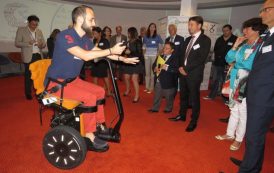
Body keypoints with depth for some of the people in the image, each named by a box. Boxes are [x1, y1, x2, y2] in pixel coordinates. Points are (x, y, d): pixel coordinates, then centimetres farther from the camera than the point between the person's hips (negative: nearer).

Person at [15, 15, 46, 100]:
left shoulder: (39, 31, 13)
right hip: (29, 57, -3)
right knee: (28, 75, 1)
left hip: (38, 56, 3)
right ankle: (28, 93, 11)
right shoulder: (21, 30, 2)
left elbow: (44, 44, 14)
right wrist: (28, 43, -19)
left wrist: (41, 44, -10)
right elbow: (17, 43, -3)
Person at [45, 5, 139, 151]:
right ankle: (89, 137, -10)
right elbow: (86, 55, -33)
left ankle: (99, 125, 17)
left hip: (72, 79, 9)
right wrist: (111, 50, -26)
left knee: (99, 91, 6)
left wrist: (123, 59, 7)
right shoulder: (65, 36, -21)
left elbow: (100, 52, 12)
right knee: (89, 97, -25)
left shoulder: (84, 39, 4)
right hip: (56, 82, -9)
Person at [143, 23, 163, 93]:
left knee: (153, 72, -3)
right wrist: (144, 54, 4)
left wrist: (158, 55, -8)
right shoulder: (146, 37, 9)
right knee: (147, 72, 5)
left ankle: (151, 87, 4)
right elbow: (144, 47, 14)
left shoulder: (158, 37, 0)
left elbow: (160, 47, 1)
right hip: (147, 56, 3)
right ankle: (147, 87, 14)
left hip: (154, 56, -3)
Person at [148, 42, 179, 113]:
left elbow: (176, 70, -22)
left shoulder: (175, 58, -11)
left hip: (168, 82, -5)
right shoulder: (160, 57, 10)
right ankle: (155, 108, 30)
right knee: (156, 95, 15)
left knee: (169, 97, 12)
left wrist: (167, 68, -29)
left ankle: (168, 109, 32)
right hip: (158, 80, 6)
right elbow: (154, 65, 15)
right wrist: (155, 68, -7)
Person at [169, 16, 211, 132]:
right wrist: (181, 67, -2)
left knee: (194, 98, 4)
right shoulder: (188, 39, 14)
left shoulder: (205, 40, -8)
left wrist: (186, 69, -16)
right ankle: (182, 115, 34)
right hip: (183, 72, 7)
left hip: (194, 74, -6)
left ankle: (194, 121, 19)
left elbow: (201, 59, -16)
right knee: (183, 96, 16)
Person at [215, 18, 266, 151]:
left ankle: (238, 139, 23)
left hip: (247, 85, -6)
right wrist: (235, 46, -4)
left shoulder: (262, 46, -12)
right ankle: (230, 134, 33)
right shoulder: (243, 44, 6)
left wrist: (236, 63, -9)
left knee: (243, 113, 5)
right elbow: (229, 59, 7)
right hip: (235, 82, 6)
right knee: (234, 110, 17)